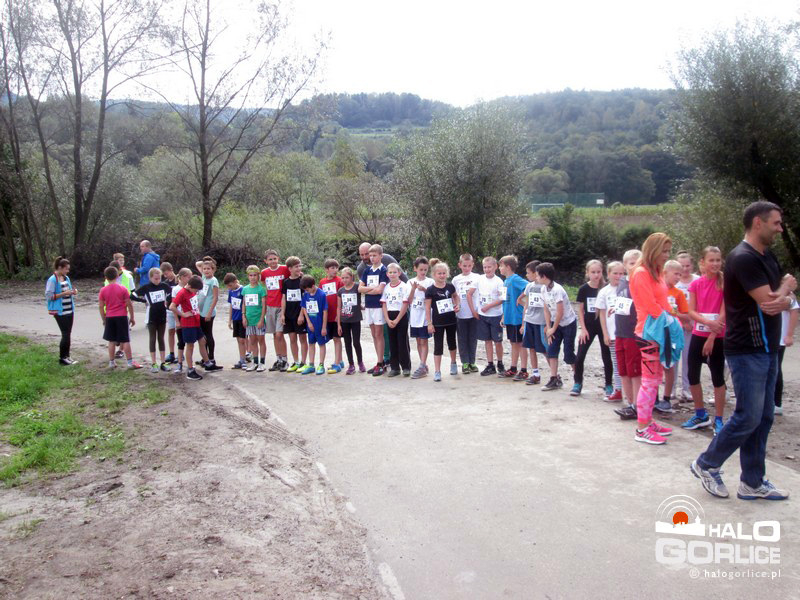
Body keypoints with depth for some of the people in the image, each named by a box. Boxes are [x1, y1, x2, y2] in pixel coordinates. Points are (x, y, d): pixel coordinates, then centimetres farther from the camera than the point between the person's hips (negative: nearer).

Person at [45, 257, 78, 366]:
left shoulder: (66, 278, 11)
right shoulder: (53, 280, -12)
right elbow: (48, 296, -15)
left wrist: (73, 292, 3)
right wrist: (64, 294, -20)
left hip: (69, 310, 7)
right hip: (60, 312, -7)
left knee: (68, 334, 11)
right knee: (65, 334, -6)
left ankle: (66, 356, 20)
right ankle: (62, 358, 5)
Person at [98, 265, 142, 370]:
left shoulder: (103, 290, 0)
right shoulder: (123, 289, -5)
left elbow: (101, 306, 1)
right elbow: (129, 304, -5)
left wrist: (104, 319, 12)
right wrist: (132, 317, 4)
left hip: (110, 317, 2)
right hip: (122, 317, -2)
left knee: (111, 341, 10)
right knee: (125, 341, 0)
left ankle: (111, 362, 14)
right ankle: (130, 362, 2)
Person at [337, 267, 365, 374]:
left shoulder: (357, 287, -4)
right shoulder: (341, 290, 5)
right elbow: (339, 308, 7)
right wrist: (338, 324, 5)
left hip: (355, 320, -3)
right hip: (344, 321, 4)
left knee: (356, 342, 0)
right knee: (347, 343, 7)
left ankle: (360, 363, 19)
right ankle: (351, 365, 16)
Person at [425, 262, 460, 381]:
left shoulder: (450, 286, -1)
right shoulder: (430, 290, -11)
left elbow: (455, 296, 20)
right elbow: (427, 308, -9)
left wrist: (456, 305, 1)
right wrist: (429, 323, -12)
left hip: (451, 320, 4)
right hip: (438, 322, -3)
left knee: (452, 342, 19)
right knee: (438, 346, -1)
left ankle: (453, 363, 41)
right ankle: (437, 371, 3)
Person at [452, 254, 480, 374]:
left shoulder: (476, 277, 1)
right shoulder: (456, 279, 7)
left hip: (473, 313, -1)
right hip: (461, 314, 1)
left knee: (473, 339, 7)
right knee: (462, 339, 6)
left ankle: (472, 362, 17)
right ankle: (465, 363, 14)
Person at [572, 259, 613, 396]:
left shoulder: (606, 289, -7)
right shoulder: (583, 289, -4)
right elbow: (580, 310, 2)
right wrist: (583, 329, -4)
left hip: (603, 326, -1)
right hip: (588, 326, 1)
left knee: (606, 356, 4)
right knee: (580, 356, -1)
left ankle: (608, 385, 17)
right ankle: (578, 383, 13)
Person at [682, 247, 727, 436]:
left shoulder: (724, 283, -7)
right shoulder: (695, 284, 3)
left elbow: (723, 313, -12)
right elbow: (691, 311, -1)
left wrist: (711, 338, -15)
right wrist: (708, 321, -19)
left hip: (718, 337, -4)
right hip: (698, 335, 4)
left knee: (718, 377, 1)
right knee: (692, 375, 7)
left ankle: (718, 420, 11)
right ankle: (701, 415, 23)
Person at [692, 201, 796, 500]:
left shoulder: (768, 257, 15)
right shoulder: (743, 258, -15)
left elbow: (782, 299, 11)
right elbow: (767, 301, -20)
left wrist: (783, 300, -13)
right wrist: (787, 286, 1)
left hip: (768, 350, 9)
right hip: (747, 351, -9)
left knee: (763, 418, 10)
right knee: (748, 417, -4)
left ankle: (752, 482, 19)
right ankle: (706, 464, 14)